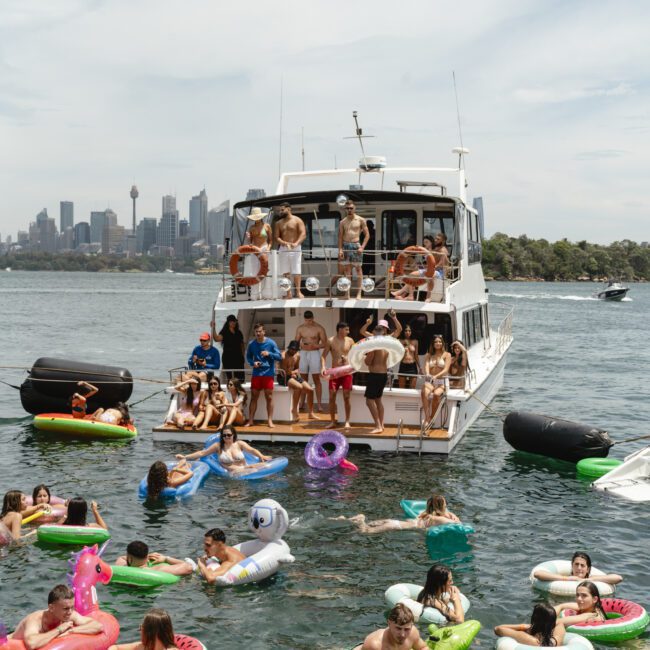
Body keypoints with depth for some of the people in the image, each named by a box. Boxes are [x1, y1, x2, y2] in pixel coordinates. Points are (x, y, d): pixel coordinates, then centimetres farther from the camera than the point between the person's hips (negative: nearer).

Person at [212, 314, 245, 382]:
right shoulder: (224, 332, -1)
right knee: (229, 376, -4)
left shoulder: (238, 332, 14)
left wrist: (243, 355, 7)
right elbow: (217, 339, -19)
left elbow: (242, 345, 18)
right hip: (228, 357, -4)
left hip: (238, 357, 4)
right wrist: (213, 328, -28)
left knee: (240, 378, 0)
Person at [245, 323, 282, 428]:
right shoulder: (251, 344, 2)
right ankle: (250, 420, 11)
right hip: (256, 374, 2)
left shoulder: (271, 343, -5)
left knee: (269, 397, -1)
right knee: (254, 397, 5)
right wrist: (253, 363, -8)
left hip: (268, 374, -2)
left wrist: (269, 353, -19)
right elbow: (248, 357, 12)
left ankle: (270, 420, 4)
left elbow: (279, 356, -3)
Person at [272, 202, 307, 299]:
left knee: (296, 271, -6)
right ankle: (288, 292, 5)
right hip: (283, 249, 4)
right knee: (285, 272, 1)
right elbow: (276, 237, 4)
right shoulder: (278, 223, 12)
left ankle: (298, 291, -2)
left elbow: (303, 234, -10)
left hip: (295, 248, -4)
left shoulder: (297, 220, 1)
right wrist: (285, 243, -16)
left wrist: (296, 243, -27)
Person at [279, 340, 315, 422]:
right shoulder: (284, 356, -18)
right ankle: (294, 410, -23)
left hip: (294, 376, 8)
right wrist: (294, 372, -5)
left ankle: (311, 413, 5)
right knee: (299, 387, -33)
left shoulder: (297, 355, 7)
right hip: (283, 378, -8)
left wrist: (295, 372, -4)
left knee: (310, 389, -7)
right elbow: (285, 373, -18)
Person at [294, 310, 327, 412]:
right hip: (303, 353, 3)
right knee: (303, 379, 5)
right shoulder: (300, 328, 8)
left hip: (314, 353, -3)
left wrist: (315, 345, -20)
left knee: (316, 379, -5)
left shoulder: (319, 328, -2)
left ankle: (319, 404, -6)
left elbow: (324, 343, -3)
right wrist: (300, 344, -12)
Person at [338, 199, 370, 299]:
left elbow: (367, 235, 1)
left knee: (358, 269, 0)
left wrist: (362, 247, -10)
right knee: (347, 270, 3)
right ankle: (347, 293, 6)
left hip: (356, 246, -2)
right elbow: (340, 237, 8)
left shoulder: (360, 220, 1)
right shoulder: (343, 222, 9)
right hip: (346, 246, 3)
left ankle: (359, 293, 2)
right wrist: (340, 249, -4)